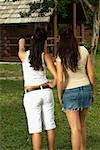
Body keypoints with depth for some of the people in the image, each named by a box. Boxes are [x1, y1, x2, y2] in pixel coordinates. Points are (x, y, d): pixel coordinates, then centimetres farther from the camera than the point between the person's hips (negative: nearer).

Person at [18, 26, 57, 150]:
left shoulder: (24, 55, -6)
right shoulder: (45, 55, -4)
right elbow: (56, 76, -13)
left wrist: (21, 43, 43)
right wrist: (52, 84, 8)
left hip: (31, 95, -2)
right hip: (46, 92, 2)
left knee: (36, 129, 0)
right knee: (49, 125, 14)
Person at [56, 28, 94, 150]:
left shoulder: (60, 56, -13)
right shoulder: (84, 50, -4)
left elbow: (60, 80, -17)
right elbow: (91, 73, 1)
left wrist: (59, 95, 0)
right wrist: (91, 91, 13)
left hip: (70, 92, -4)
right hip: (86, 89, 4)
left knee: (75, 128, 2)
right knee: (81, 124, 21)